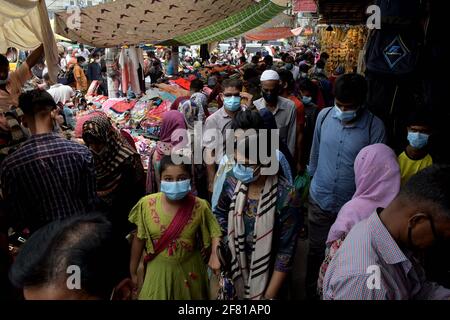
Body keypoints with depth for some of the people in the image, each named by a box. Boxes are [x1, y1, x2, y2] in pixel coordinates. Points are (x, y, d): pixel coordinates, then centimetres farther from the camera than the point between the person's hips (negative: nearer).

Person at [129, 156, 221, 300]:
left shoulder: (200, 206, -15)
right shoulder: (147, 204, -14)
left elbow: (215, 231, -1)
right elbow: (139, 239, -2)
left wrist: (215, 254, -20)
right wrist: (133, 272, 6)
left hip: (189, 271, 1)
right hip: (157, 271, 0)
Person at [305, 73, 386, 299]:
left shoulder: (374, 126, -17)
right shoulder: (324, 116, -7)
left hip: (352, 205, -2)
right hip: (319, 199, 2)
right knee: (316, 251, 19)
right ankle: (310, 292, 44)